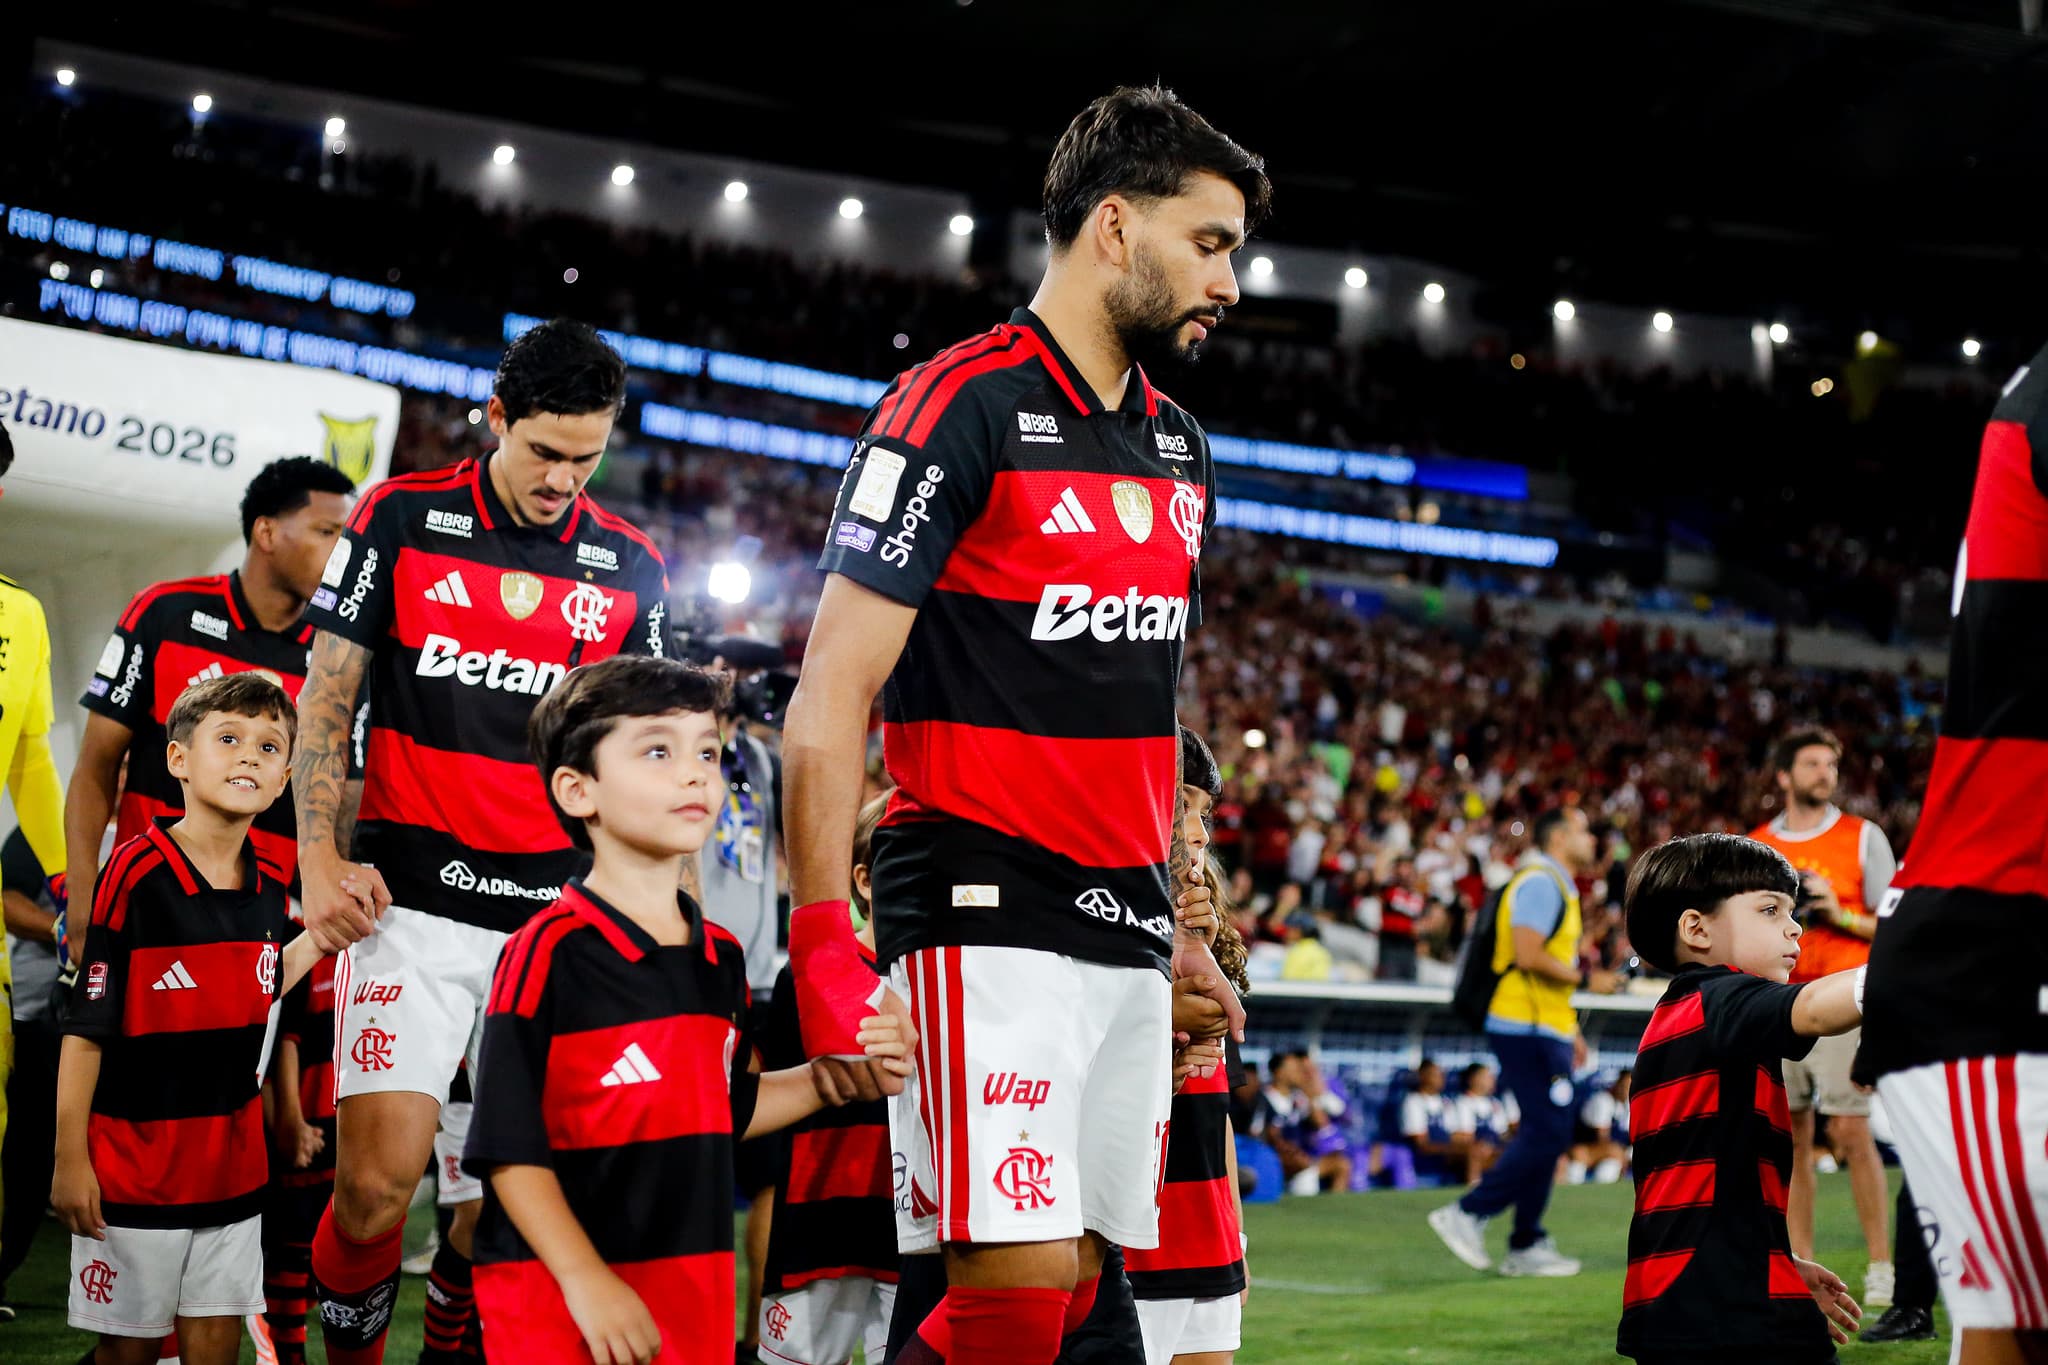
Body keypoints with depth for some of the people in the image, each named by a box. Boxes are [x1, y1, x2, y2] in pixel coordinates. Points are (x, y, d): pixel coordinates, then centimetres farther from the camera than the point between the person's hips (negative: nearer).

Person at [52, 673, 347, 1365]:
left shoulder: (269, 892, 4)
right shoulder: (136, 874, -15)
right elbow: (87, 1025, -14)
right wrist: (70, 1159, -14)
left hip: (232, 1166, 5)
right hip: (131, 1168, -5)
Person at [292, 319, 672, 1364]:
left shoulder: (631, 566, 10)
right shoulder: (401, 518, 3)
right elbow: (326, 699, 5)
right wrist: (321, 859, -5)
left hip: (563, 912, 2)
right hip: (415, 901, -2)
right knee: (376, 1181, -10)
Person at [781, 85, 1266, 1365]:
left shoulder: (1178, 449, 16)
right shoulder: (959, 408, -9)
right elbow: (830, 701, -12)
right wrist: (823, 943, -18)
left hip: (1123, 939, 8)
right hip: (988, 921, -8)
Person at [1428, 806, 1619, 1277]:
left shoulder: (1556, 885, 21)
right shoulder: (1540, 882, -11)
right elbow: (1528, 955, -22)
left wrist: (1568, 1029, 23)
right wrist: (1585, 979, -14)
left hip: (1541, 1030, 10)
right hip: (1527, 1028, -10)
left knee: (1545, 1134, 9)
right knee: (1547, 1133, -12)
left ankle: (1526, 1246, 12)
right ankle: (1468, 1214, -8)